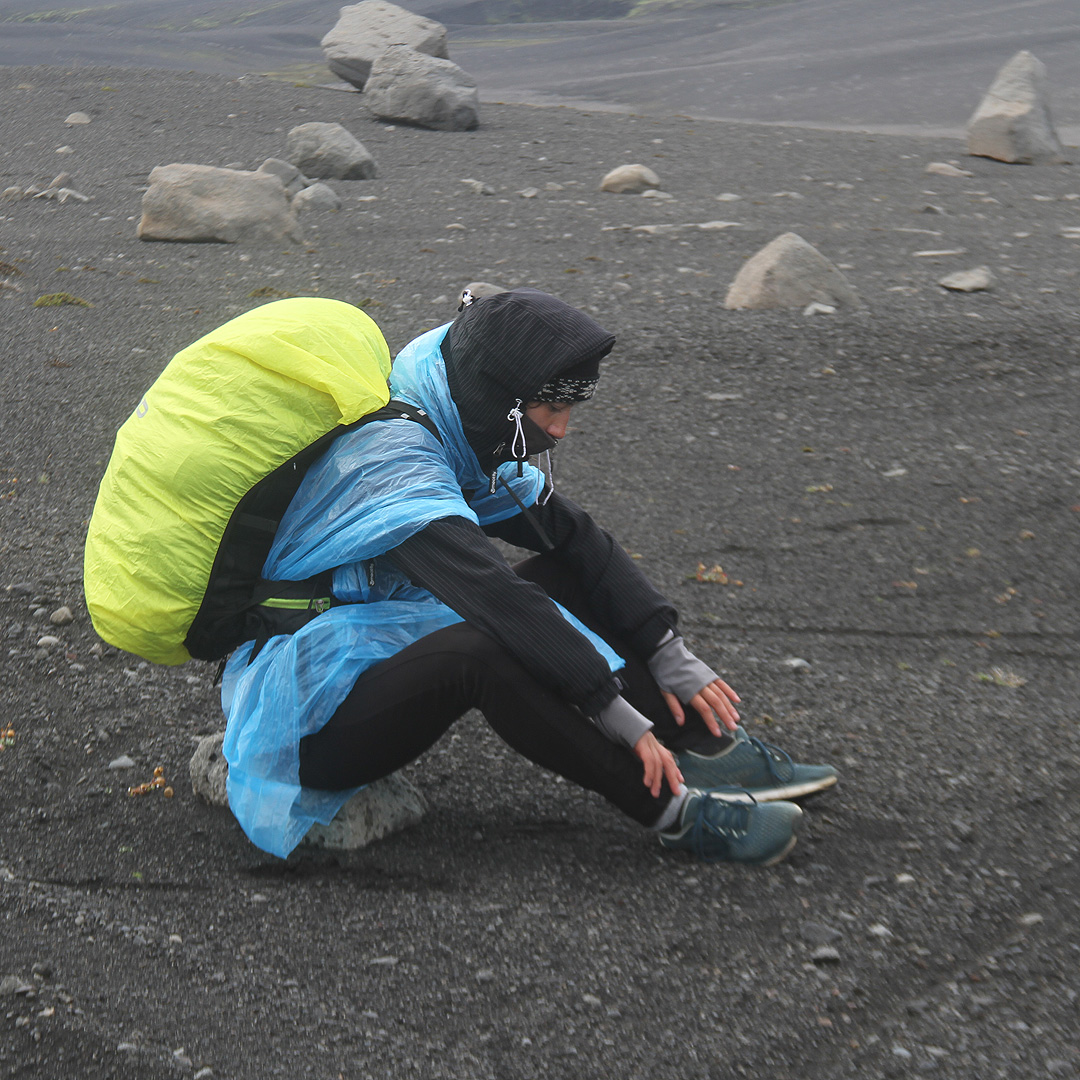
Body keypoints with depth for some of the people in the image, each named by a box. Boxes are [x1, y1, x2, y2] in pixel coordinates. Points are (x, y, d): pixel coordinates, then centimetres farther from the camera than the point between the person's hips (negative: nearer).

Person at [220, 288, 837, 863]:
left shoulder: (463, 438, 3)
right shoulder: (394, 457, -25)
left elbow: (577, 539, 3)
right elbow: (499, 598, -31)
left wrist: (671, 658, -5)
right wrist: (620, 714, -29)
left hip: (384, 659, 9)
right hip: (305, 728, -9)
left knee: (562, 580, -2)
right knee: (484, 648, -35)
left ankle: (708, 748, -8)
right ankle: (671, 807, -25)